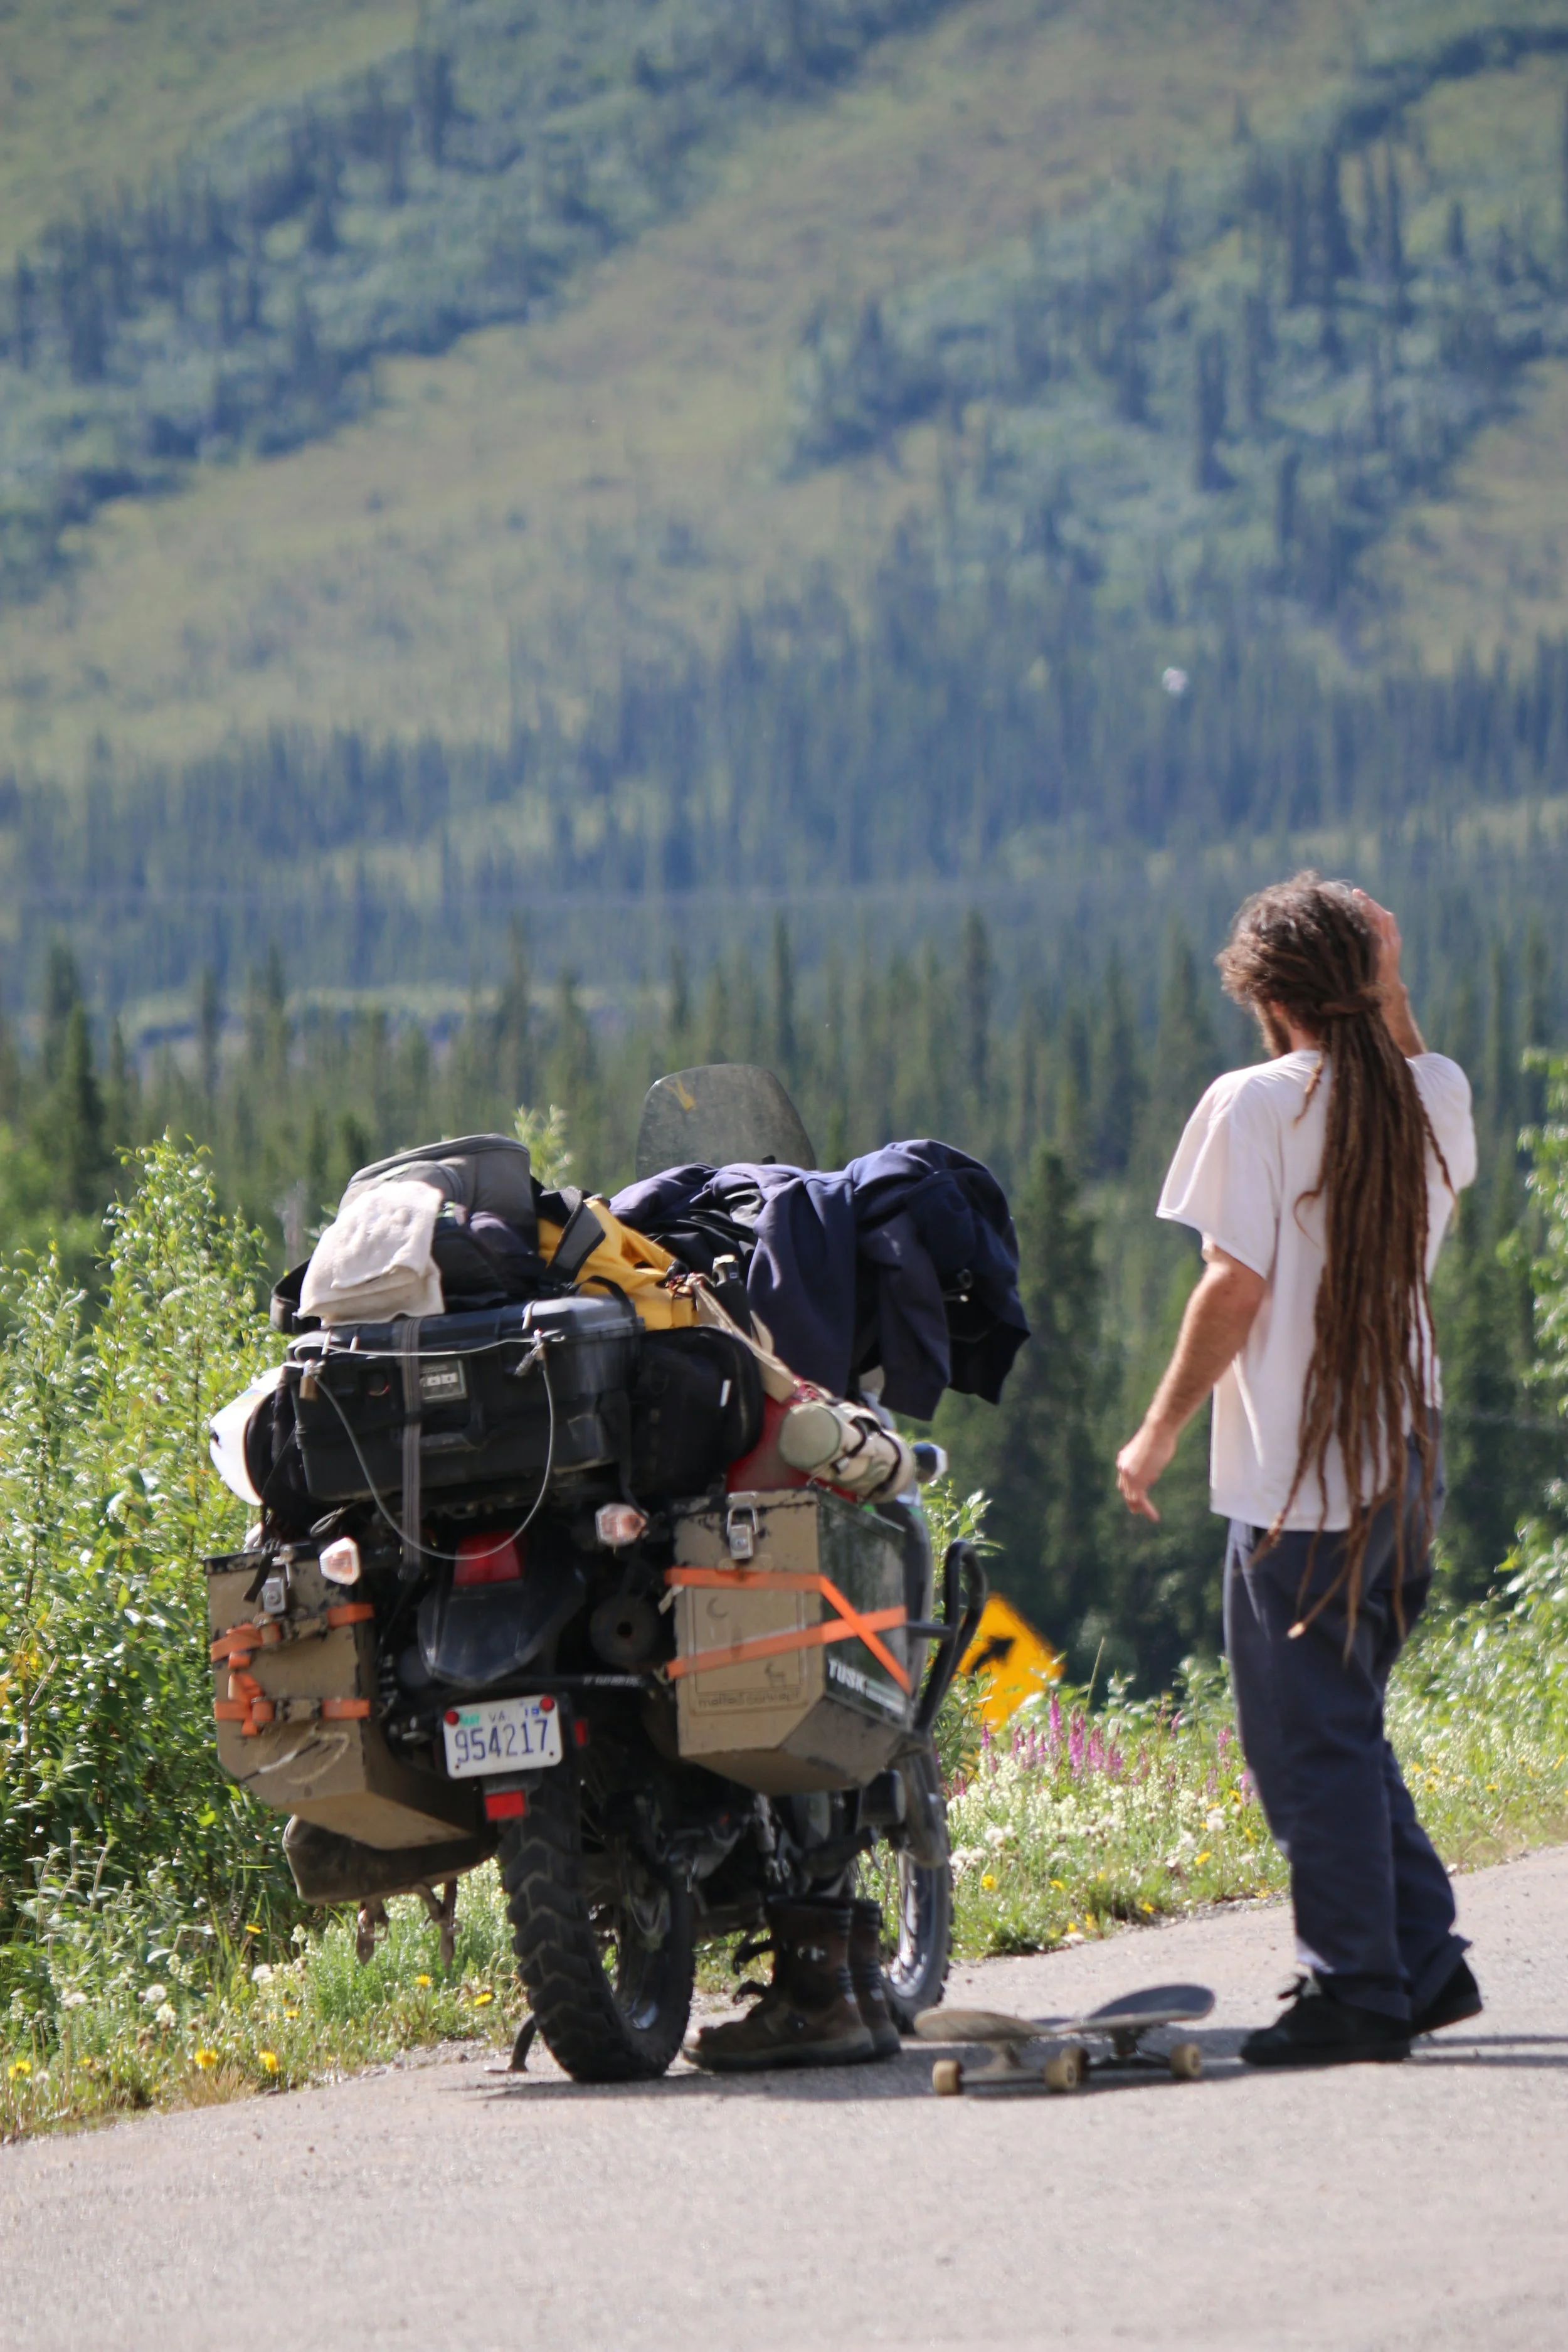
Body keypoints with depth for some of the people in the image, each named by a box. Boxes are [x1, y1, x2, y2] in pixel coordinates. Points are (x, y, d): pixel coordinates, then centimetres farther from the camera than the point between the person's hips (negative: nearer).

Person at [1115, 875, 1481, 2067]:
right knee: (1349, 1723, 19)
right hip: (1408, 1462, 7)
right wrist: (1390, 992, 20)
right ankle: (1425, 1960, 18)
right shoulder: (1437, 1095, 6)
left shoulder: (1259, 1102, -11)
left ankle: (1358, 1990, -1)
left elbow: (1236, 1287, -15)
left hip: (1299, 1474, -7)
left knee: (1308, 1740, -1)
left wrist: (1160, 1431, -6)